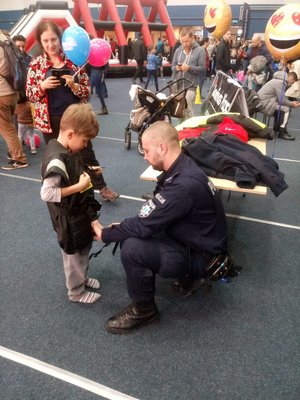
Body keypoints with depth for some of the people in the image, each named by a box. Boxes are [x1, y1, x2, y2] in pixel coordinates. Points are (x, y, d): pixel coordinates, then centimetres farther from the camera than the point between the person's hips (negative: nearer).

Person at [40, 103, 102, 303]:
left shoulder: (68, 150, 0)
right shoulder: (56, 160, -30)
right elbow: (46, 193, -34)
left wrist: (84, 174, -2)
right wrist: (79, 186, -29)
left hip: (80, 210, 9)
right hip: (68, 218, -9)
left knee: (84, 248, 26)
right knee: (73, 255, 13)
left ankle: (82, 278, 50)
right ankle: (77, 292, 36)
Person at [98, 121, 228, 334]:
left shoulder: (185, 184, -32)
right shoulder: (181, 168, -2)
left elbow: (144, 225, -27)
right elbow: (151, 216, 7)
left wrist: (105, 234, -11)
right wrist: (122, 227, -2)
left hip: (200, 255, -9)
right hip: (189, 238, 9)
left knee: (132, 249, -25)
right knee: (131, 235, 7)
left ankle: (144, 310, 2)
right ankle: (187, 277, 17)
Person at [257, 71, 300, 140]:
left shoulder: (280, 80, 17)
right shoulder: (281, 83, -15)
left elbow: (281, 97, 18)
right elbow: (281, 100, -18)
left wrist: (291, 103, 10)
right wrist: (292, 104, -4)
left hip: (264, 100, 10)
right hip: (265, 103, -10)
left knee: (283, 107, 20)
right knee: (286, 109, -12)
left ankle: (276, 128, 23)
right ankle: (282, 132, -7)